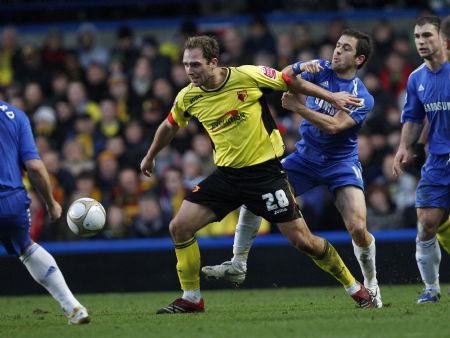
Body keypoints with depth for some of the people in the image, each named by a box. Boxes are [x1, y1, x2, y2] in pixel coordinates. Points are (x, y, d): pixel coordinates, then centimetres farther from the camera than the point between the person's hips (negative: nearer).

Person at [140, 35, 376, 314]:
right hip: (226, 174, 5)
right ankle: (191, 299, 8)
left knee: (302, 240, -7)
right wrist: (150, 157, 32)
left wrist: (331, 97, 2)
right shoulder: (188, 98, -2)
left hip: (265, 171, -5)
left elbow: (290, 82, -1)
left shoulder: (247, 76, -16)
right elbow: (170, 126, 19)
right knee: (179, 227, -6)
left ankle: (355, 288, 11)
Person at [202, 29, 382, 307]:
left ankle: (371, 284, 7)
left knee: (358, 228, -19)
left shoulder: (363, 98, -14)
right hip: (305, 156, 4)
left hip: (341, 162, -4)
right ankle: (238, 265, -1)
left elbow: (333, 126, -27)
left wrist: (297, 107, -30)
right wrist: (302, 68, -28)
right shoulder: (320, 70, -2)